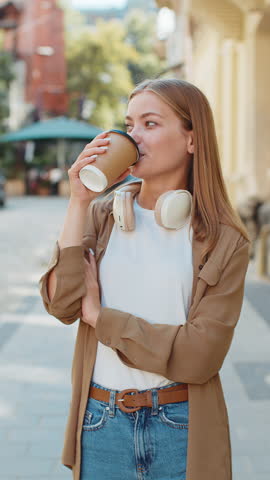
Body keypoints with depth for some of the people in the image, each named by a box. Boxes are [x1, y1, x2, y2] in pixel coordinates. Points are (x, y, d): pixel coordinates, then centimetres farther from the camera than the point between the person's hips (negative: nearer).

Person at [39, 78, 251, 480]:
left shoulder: (224, 242, -7)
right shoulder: (102, 213, 1)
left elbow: (201, 354, -15)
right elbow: (61, 304, -11)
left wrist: (99, 316, -12)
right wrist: (79, 203, -15)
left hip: (182, 430, -2)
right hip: (101, 421, 2)